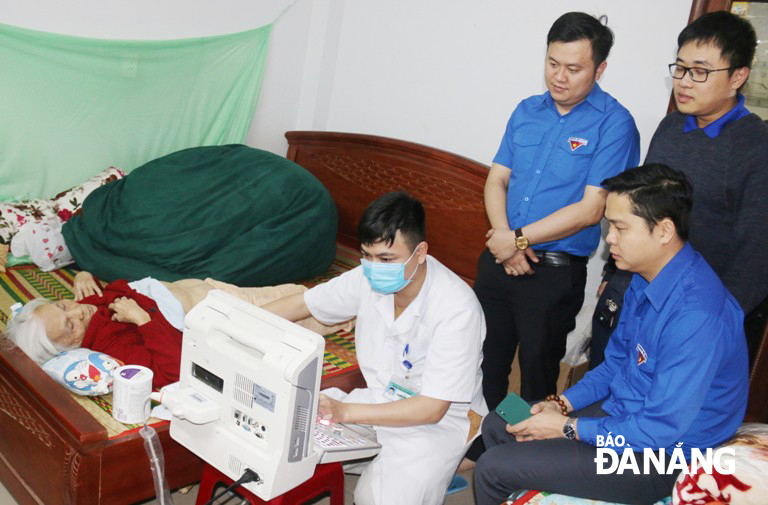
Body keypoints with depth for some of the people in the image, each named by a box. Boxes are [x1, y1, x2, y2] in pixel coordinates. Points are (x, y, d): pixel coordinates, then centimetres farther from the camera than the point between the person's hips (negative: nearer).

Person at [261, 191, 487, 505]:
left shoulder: (457, 309, -27)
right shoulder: (369, 278, -10)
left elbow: (432, 409, -26)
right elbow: (300, 305, 4)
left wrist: (345, 411, -33)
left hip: (440, 421, -5)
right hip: (380, 400, 6)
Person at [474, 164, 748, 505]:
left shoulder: (695, 316, -31)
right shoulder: (645, 278, 0)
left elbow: (659, 431, -28)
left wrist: (567, 427, -18)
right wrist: (562, 404, 0)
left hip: (657, 460, -9)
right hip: (621, 413, 9)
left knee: (493, 468, -12)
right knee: (497, 425, 14)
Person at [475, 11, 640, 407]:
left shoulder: (614, 124, -10)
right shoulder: (527, 111, 8)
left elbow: (590, 209, -15)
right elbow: (496, 180, 7)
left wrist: (519, 239, -14)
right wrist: (503, 236, -10)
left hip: (555, 272, -5)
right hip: (497, 260, 6)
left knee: (537, 375, 11)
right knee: (486, 363, 18)